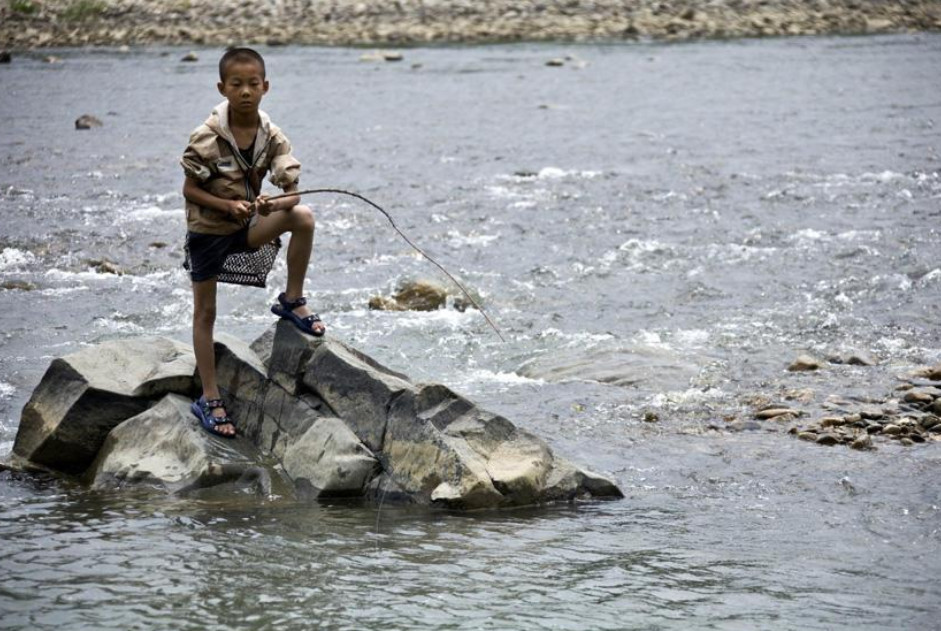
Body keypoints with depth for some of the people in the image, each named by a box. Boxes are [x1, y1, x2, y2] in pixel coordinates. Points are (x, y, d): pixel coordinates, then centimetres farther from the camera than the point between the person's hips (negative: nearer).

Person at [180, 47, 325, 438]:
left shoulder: (272, 137, -11)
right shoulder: (207, 138, -20)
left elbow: (292, 192, -15)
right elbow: (189, 189, -12)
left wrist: (274, 205, -38)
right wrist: (228, 205, -27)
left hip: (247, 227, 3)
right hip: (208, 230, -3)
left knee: (302, 217, -22)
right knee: (205, 312, 3)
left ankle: (292, 301, -3)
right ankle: (209, 399, 14)